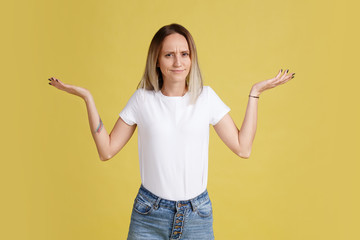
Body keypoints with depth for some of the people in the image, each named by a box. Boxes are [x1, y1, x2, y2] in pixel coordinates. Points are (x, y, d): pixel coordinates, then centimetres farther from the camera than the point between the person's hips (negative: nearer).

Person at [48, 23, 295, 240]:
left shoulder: (206, 97, -1)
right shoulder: (143, 99, -3)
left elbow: (243, 148, -3)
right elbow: (107, 150, 0)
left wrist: (254, 93, -3)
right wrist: (87, 98, -4)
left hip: (197, 215, 1)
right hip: (149, 216, 0)